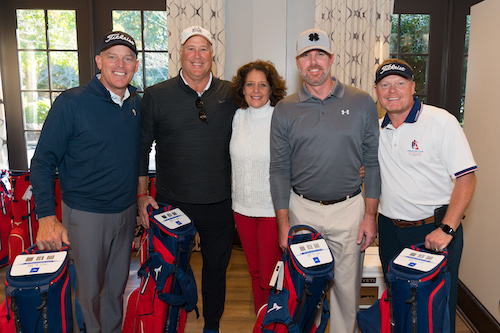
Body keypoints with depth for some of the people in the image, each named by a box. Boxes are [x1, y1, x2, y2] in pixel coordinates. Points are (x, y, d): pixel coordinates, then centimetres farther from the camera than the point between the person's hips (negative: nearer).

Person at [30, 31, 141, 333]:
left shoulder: (138, 104, 4)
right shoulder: (71, 103, -13)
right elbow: (43, 161, -11)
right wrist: (47, 216, -18)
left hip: (126, 211, 5)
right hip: (85, 214, -4)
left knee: (117, 286, 19)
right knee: (87, 291, 9)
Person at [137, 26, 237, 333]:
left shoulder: (232, 94, 1)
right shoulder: (156, 95, -2)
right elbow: (142, 148, 3)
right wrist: (142, 194, 0)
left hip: (220, 203, 2)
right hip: (171, 202, -1)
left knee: (216, 268, 17)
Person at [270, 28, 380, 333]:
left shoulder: (362, 103, 0)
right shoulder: (285, 110, 1)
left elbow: (372, 163, 2)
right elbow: (279, 169, 2)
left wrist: (370, 216, -2)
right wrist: (283, 222, -2)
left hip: (349, 208, 0)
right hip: (301, 208, 1)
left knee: (347, 286, 11)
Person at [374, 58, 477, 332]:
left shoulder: (442, 122, -11)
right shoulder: (376, 130, 6)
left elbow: (466, 178, -13)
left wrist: (446, 229, -20)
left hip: (435, 228, -5)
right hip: (390, 229, 5)